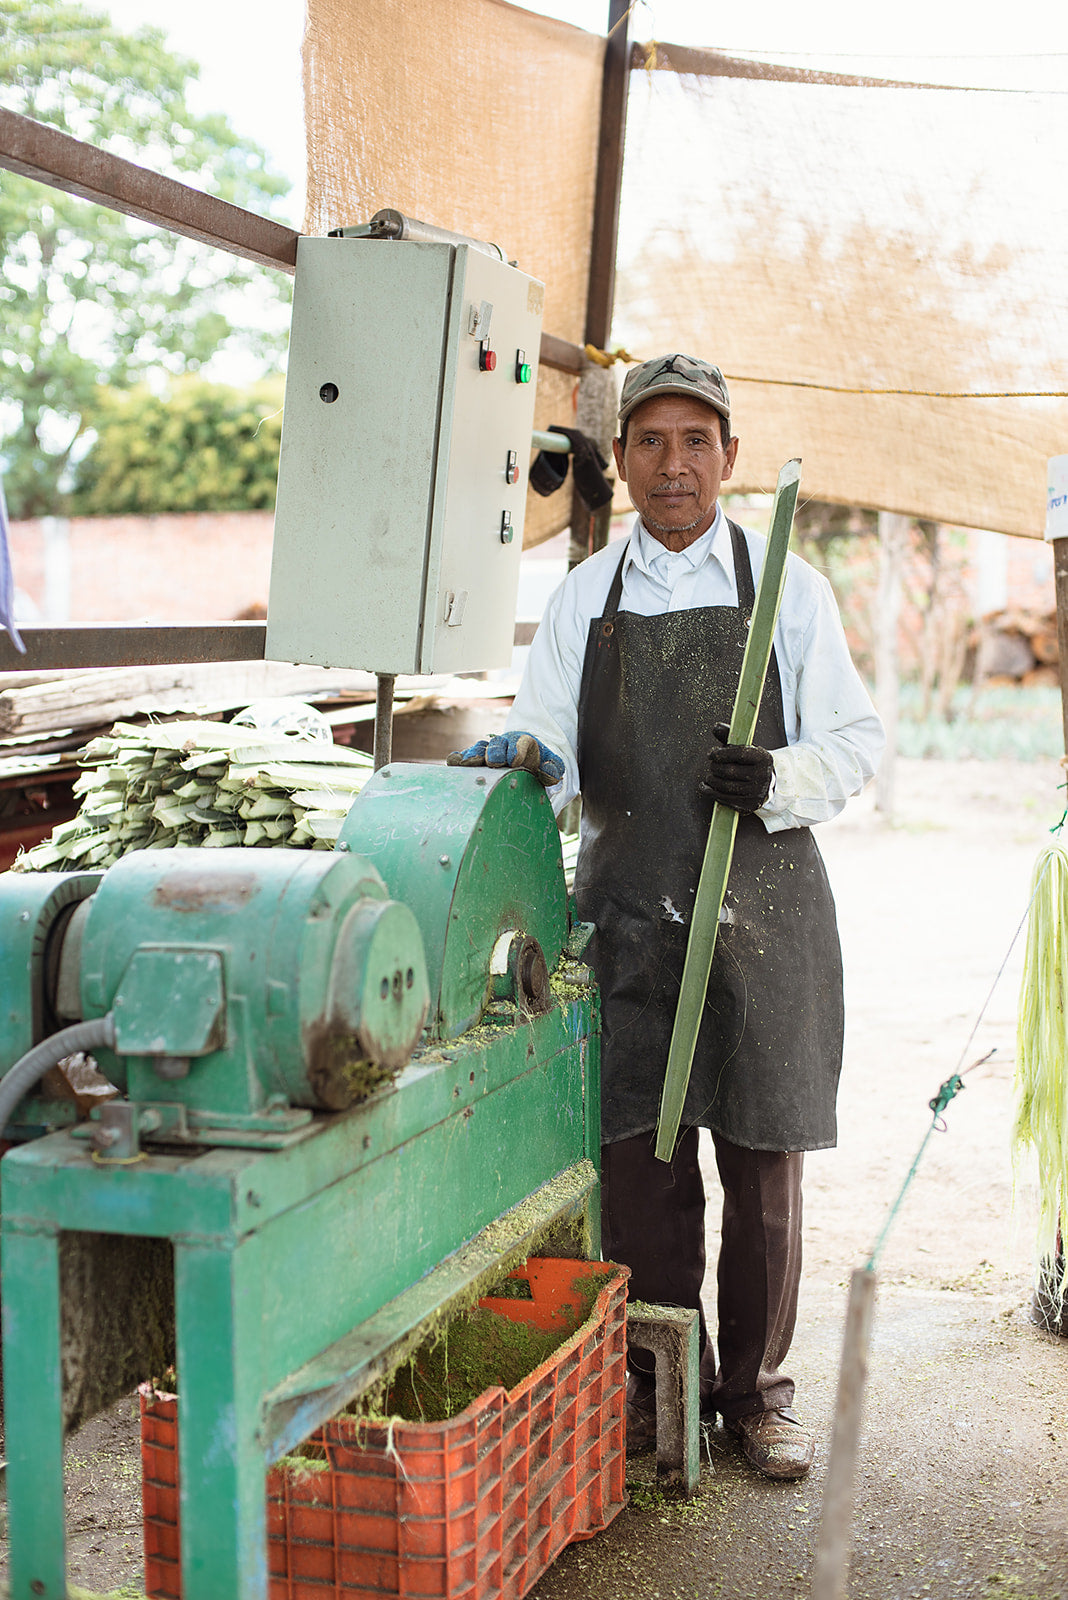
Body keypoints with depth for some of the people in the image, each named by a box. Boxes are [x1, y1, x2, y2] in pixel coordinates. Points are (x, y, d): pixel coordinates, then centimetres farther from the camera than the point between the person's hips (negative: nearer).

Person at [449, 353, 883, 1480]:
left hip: (761, 908, -1)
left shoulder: (788, 588, 4)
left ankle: (755, 1387, 21)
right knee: (638, 1153, 4)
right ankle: (659, 1379, 21)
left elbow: (853, 742, 4)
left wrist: (775, 780, -16)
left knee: (761, 1158, 5)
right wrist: (525, 758, -18)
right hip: (626, 909, 1)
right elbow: (555, 753, 6)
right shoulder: (582, 599, 9)